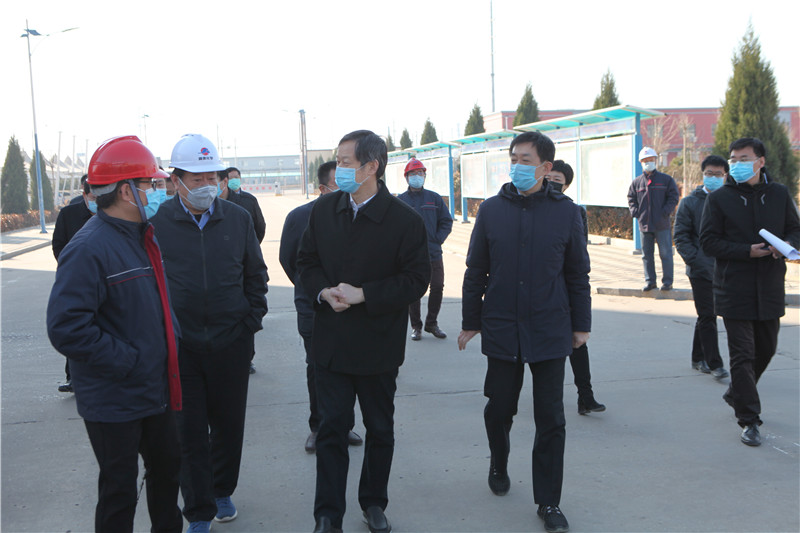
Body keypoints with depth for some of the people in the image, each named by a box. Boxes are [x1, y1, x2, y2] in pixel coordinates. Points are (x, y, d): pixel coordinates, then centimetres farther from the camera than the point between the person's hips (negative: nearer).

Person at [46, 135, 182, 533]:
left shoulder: (145, 238, 8)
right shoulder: (89, 249, -21)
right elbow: (67, 328, -27)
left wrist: (172, 338, 8)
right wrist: (127, 362, -22)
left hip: (156, 392, 8)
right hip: (113, 402, -8)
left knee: (167, 466, 22)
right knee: (119, 490, 7)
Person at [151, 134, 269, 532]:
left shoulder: (238, 219, 2)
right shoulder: (156, 223, -6)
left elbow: (256, 274, 12)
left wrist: (251, 321, 5)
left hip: (231, 344, 2)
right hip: (179, 346, -2)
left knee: (229, 424, 14)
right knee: (189, 431, 6)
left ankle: (222, 491, 38)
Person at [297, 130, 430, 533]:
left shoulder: (405, 220, -12)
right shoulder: (324, 209, 2)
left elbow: (416, 280, -12)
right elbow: (306, 261, 10)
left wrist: (362, 295, -19)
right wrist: (324, 292, -10)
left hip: (379, 345, -2)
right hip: (331, 343, 2)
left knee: (380, 429, 14)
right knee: (331, 428, 4)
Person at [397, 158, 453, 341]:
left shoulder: (435, 199, 9)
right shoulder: (400, 201, 4)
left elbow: (447, 221, 10)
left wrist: (438, 239, -2)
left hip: (434, 254, 2)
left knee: (437, 287, 4)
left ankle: (432, 323, 21)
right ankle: (416, 326, 15)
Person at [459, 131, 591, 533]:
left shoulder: (565, 211, 0)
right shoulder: (492, 210, 1)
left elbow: (577, 273, 6)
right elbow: (475, 271, 6)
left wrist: (581, 324, 7)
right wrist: (470, 322, 7)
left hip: (550, 331, 0)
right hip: (502, 330, 1)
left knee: (550, 418, 3)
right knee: (499, 408, 11)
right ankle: (498, 464, 41)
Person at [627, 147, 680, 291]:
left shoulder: (666, 179, 3)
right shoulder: (637, 182, 9)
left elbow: (673, 197, 2)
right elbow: (631, 199, 15)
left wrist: (665, 212, -10)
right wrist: (636, 212, 0)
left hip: (662, 224, -3)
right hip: (644, 224, 3)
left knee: (665, 253, -1)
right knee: (647, 254, 7)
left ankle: (667, 281, 7)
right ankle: (650, 281, 16)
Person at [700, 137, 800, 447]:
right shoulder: (719, 198, -3)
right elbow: (708, 241, -6)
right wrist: (747, 251, -17)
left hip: (770, 290, 4)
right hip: (734, 290, -4)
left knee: (766, 349, 17)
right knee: (742, 355, -3)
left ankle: (737, 394, 41)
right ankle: (749, 419, 5)